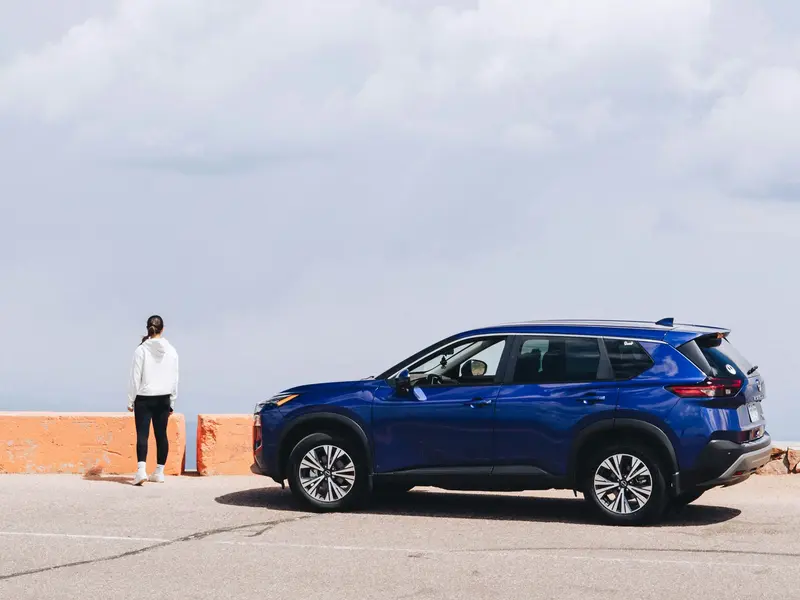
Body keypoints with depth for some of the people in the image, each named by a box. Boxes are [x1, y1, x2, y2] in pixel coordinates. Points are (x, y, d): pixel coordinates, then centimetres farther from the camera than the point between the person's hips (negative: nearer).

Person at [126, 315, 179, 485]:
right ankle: (159, 472, 15)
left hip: (144, 398, -3)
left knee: (142, 434, -4)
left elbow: (135, 377, -8)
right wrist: (172, 402, 14)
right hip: (163, 399, 3)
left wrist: (130, 401, 0)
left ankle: (141, 470, -20)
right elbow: (174, 379, 5)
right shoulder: (171, 351, 0)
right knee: (161, 434, 10)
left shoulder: (141, 350, -10)